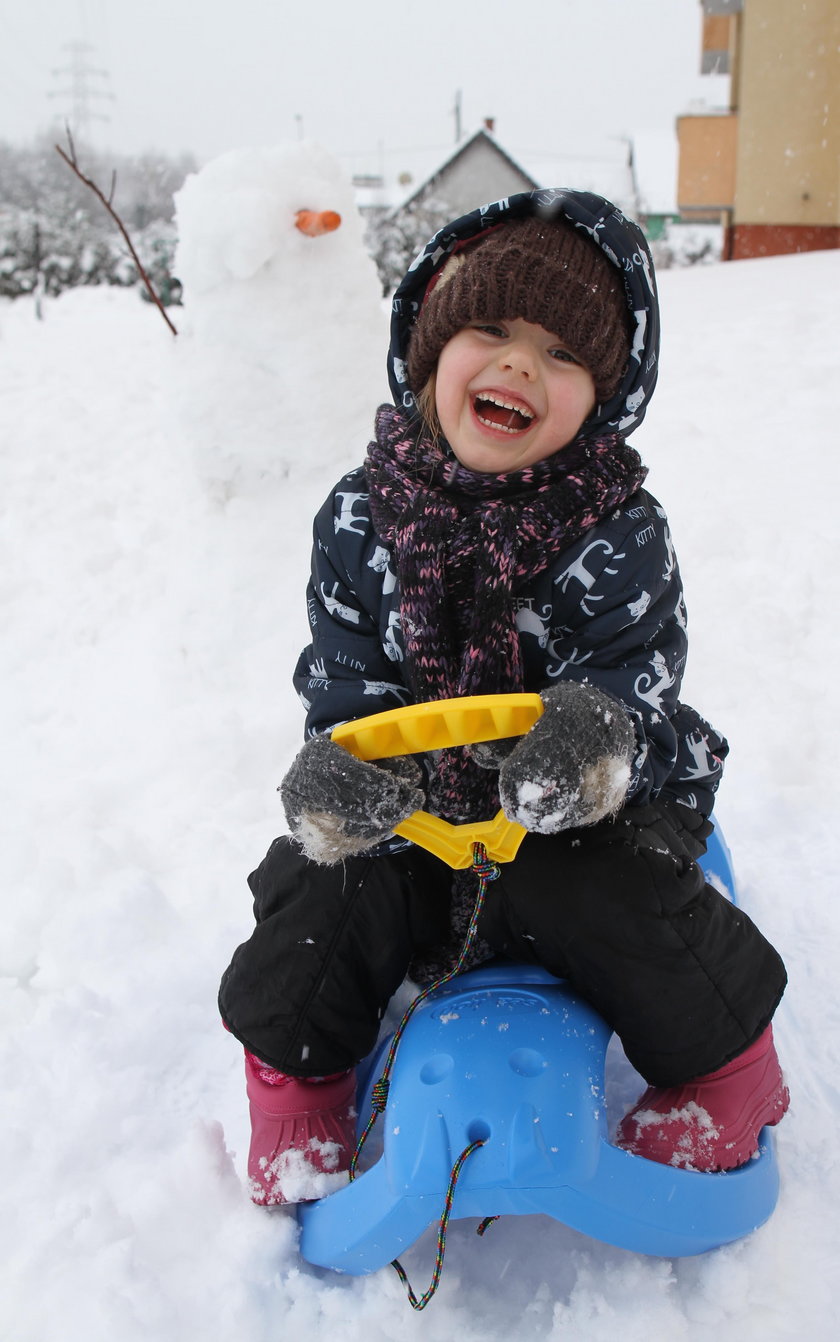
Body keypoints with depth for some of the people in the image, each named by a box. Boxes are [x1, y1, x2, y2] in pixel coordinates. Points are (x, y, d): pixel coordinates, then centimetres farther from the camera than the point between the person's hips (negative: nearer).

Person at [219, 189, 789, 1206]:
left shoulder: (621, 535, -12)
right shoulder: (360, 517, -6)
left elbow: (634, 675, -17)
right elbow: (346, 675, -6)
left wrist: (595, 736, -42)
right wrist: (348, 763, -29)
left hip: (586, 811, -2)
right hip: (415, 804, 3)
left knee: (630, 909, -23)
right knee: (314, 899, -12)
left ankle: (719, 1077, 12)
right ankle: (299, 1069, 22)